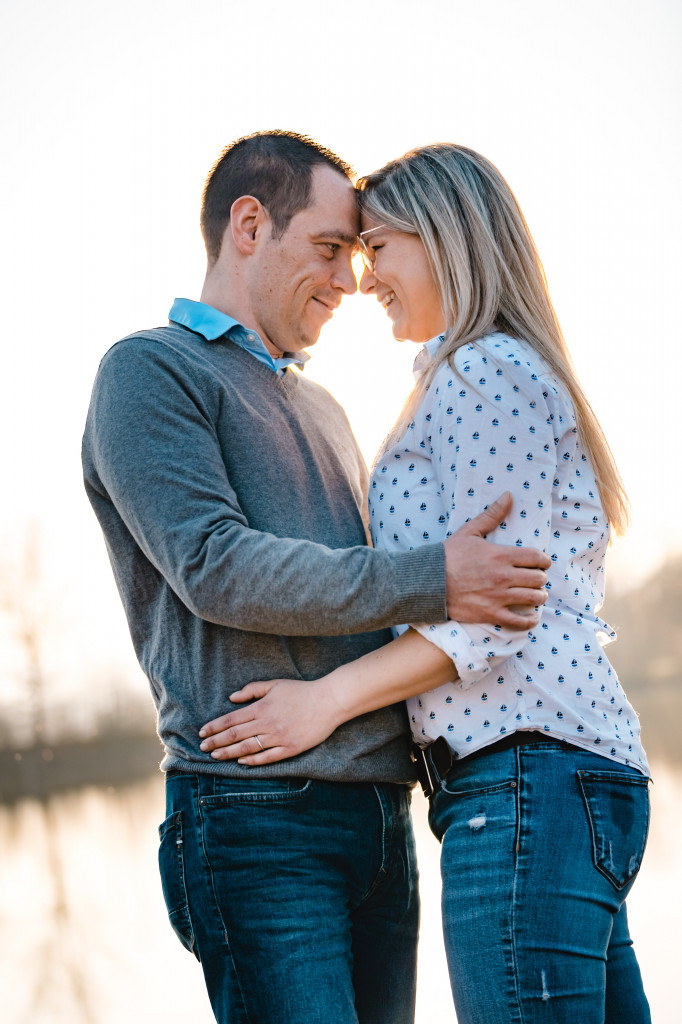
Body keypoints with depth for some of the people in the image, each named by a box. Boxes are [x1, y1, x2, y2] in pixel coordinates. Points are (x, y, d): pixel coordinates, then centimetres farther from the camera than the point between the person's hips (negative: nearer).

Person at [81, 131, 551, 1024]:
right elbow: (215, 567, -14)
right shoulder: (150, 371, 1)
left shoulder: (322, 411, 26)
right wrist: (429, 582, -15)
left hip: (379, 812, 8)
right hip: (258, 810, -8)